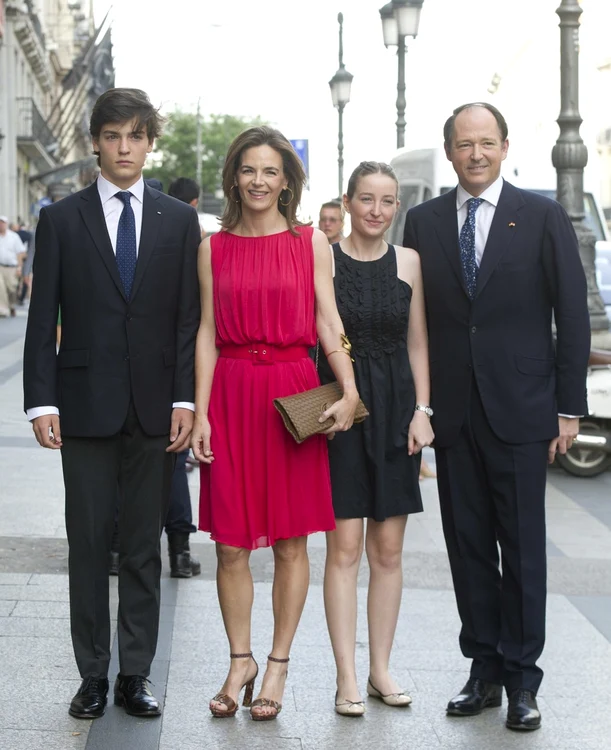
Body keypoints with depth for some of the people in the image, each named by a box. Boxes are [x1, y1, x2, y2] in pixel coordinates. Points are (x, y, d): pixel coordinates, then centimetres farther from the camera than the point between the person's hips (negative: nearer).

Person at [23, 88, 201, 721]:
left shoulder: (179, 221, 7)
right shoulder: (61, 220, 4)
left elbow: (188, 318, 5)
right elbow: (43, 319, 1)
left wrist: (184, 400, -4)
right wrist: (42, 402, -7)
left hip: (155, 407, 1)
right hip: (85, 405, -1)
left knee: (144, 548, 7)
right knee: (88, 545, 4)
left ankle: (135, 676, 15)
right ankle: (92, 677, 13)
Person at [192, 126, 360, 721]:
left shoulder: (311, 242, 5)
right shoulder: (213, 247, 8)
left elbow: (328, 323, 2)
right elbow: (207, 333, 7)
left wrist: (349, 392, -12)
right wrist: (200, 414, 0)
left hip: (294, 393, -1)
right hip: (231, 394, 1)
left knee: (291, 541, 3)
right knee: (231, 543, 2)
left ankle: (277, 667, 14)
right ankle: (240, 661, 17)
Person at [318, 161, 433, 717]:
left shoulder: (409, 263, 7)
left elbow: (418, 343, 9)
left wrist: (421, 411, 1)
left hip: (395, 408, 3)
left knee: (388, 549, 6)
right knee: (344, 546, -4)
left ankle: (380, 668, 17)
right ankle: (347, 677, 2)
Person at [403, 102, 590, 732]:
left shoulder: (542, 218, 1)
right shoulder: (423, 222, 8)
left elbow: (572, 317, 1)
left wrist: (568, 407, -3)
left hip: (520, 409, -2)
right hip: (451, 412, 3)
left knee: (523, 548, 1)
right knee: (467, 544, 8)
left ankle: (522, 680, 10)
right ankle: (484, 669, 18)